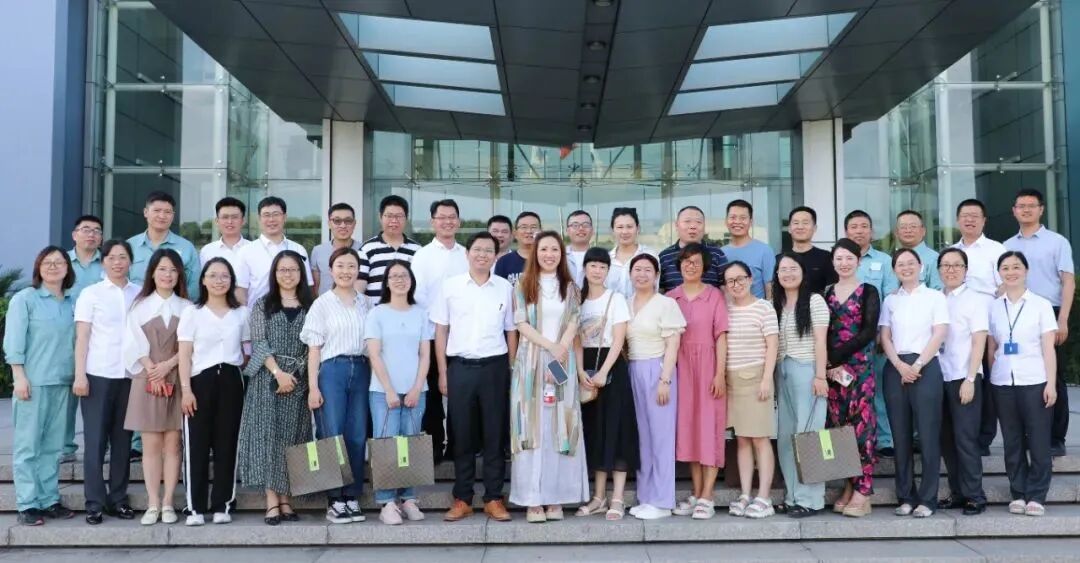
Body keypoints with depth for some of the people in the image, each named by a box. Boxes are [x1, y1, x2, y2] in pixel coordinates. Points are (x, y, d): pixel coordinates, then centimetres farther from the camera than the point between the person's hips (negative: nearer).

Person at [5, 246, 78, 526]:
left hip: (63, 382, 4)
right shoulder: (24, 299, -1)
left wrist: (77, 376, 9)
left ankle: (49, 500, 15)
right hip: (33, 382, -4)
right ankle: (27, 505, 4)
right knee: (27, 446, 0)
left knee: (53, 446, 8)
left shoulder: (73, 303, 11)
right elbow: (13, 341, -5)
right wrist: (19, 376, -11)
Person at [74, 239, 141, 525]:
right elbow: (82, 337, 0)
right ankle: (94, 503, 6)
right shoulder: (91, 294, 3)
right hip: (98, 375, -2)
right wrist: (79, 375, -7)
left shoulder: (140, 294, 8)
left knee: (122, 439, 7)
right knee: (96, 440, 0)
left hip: (130, 375, 2)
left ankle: (118, 499, 15)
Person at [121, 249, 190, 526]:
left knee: (172, 443, 1)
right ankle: (153, 504, 4)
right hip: (147, 379, 0)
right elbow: (134, 344, 0)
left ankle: (168, 503, 5)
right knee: (151, 443, 0)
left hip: (177, 380, 0)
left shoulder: (186, 307, 8)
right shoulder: (140, 305, 8)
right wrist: (153, 372, -11)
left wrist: (168, 365, -13)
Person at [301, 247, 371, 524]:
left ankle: (352, 497, 12)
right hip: (332, 370, -3)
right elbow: (314, 348, 1)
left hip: (361, 370, 3)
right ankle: (334, 501, 6)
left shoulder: (366, 303, 12)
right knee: (333, 436, -3)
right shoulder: (322, 304, 3)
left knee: (357, 436, 3)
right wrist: (313, 386, -6)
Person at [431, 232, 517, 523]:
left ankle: (494, 499, 13)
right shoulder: (450, 286, 4)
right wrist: (443, 373, 1)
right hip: (460, 367, 0)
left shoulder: (505, 288, 6)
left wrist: (510, 371, 3)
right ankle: (462, 499, 15)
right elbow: (441, 331, 6)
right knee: (462, 434, 5)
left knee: (495, 434, 4)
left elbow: (511, 332, 9)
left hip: (495, 367, 0)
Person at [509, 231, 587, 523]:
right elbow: (521, 324, -2)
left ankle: (556, 498, 5)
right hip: (531, 361, -2)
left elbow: (573, 325, 3)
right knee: (533, 425, -4)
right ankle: (533, 499, -2)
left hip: (563, 363, 2)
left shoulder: (570, 287, 12)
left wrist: (560, 352, -13)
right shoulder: (523, 286, 7)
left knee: (560, 426, 0)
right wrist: (550, 346, -13)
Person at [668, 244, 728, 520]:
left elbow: (721, 336, -4)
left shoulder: (715, 295, -1)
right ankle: (696, 494, 15)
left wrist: (720, 374, -11)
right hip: (681, 367, 3)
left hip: (708, 365, -3)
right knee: (687, 425, 6)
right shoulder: (670, 297, 8)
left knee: (709, 426, -3)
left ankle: (706, 498, 1)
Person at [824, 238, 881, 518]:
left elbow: (869, 332, -8)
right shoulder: (827, 293, 14)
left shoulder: (868, 292, 3)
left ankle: (862, 492, -3)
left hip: (860, 367, -4)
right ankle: (848, 486, 10)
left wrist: (836, 357, -12)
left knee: (862, 425, -6)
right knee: (837, 427, 2)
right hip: (832, 369, 4)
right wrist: (828, 365, -6)